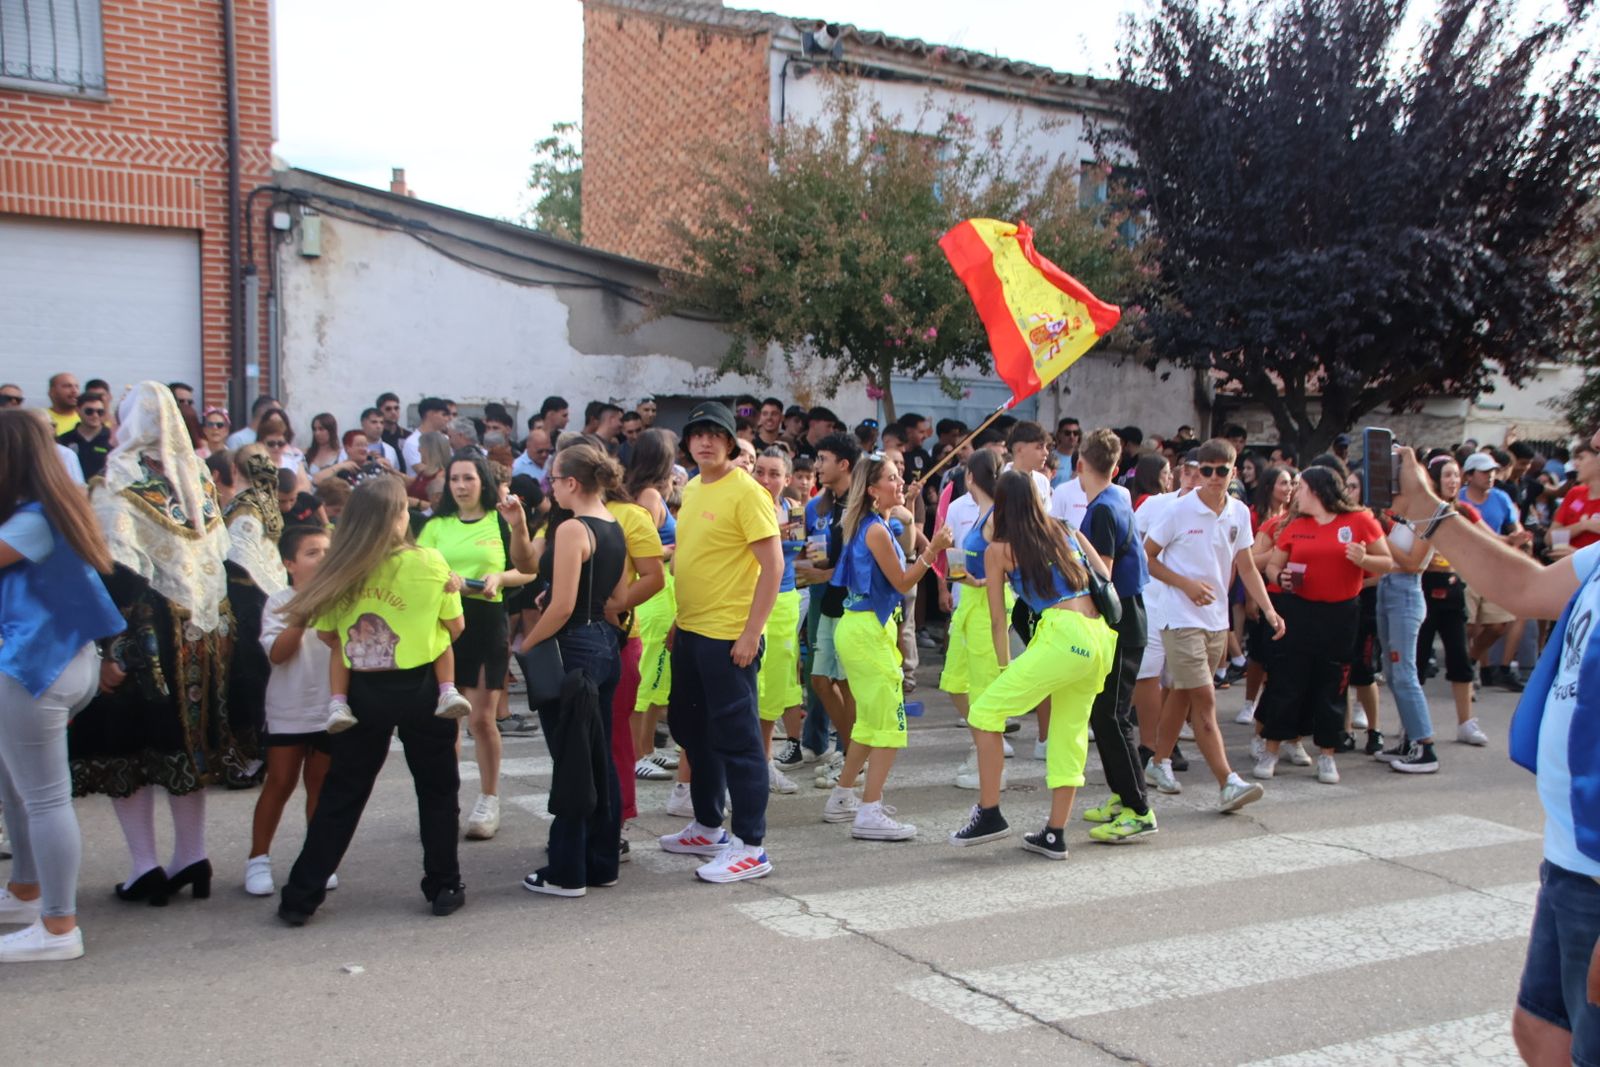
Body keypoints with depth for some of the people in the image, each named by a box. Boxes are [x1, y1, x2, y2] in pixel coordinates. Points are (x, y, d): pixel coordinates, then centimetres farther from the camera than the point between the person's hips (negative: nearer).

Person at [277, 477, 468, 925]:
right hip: (420, 688, -2)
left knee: (340, 794, 13)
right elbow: (456, 626, -2)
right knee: (437, 790, 14)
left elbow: (327, 634, -2)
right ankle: (443, 887, 19)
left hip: (363, 691, 2)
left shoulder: (341, 570, -6)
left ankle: (301, 896, 16)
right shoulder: (430, 563, -11)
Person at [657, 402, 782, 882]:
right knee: (689, 726, 18)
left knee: (736, 737, -3)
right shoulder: (691, 489, 12)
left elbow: (773, 564, -17)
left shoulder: (745, 491, -13)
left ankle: (750, 847, 5)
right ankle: (708, 828, 33)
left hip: (728, 636, -9)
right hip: (690, 630, 9)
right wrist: (679, 620, 16)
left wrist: (751, 633, -20)